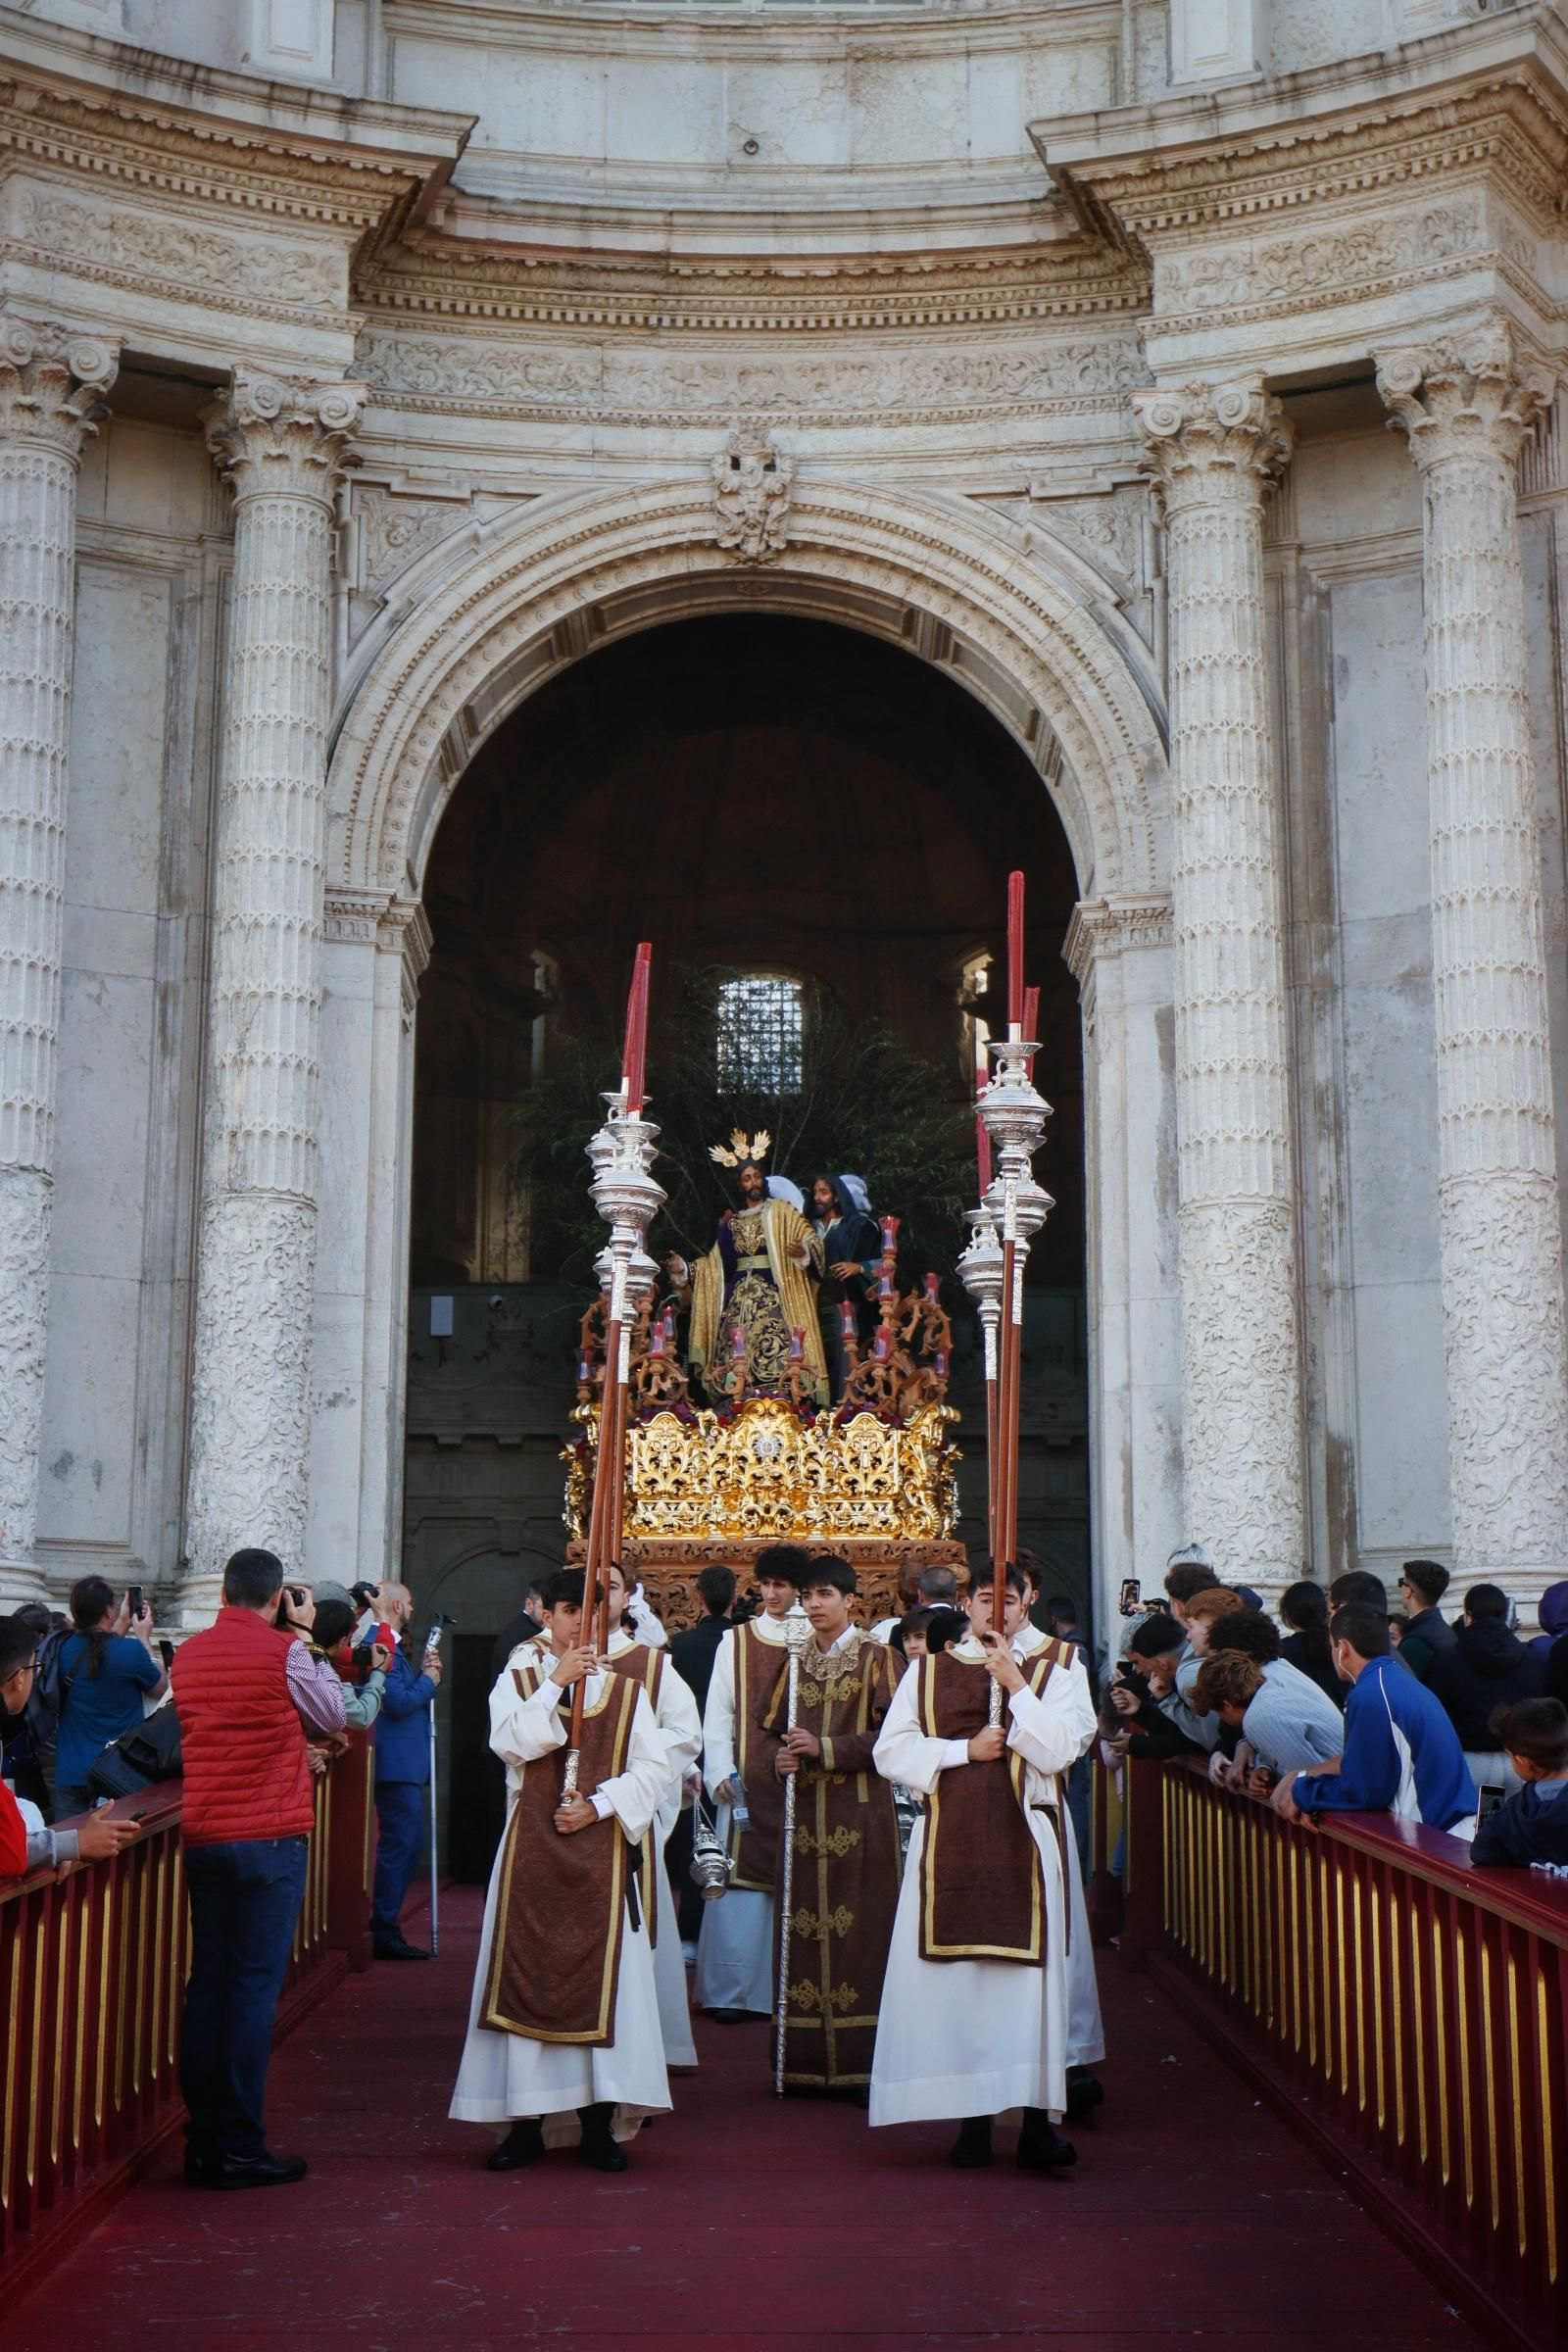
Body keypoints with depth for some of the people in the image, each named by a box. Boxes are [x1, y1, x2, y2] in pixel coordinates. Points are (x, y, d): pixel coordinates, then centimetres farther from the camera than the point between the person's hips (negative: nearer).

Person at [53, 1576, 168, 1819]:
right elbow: (160, 1689, 4)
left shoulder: (65, 1650, -1)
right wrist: (144, 1639, 11)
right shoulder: (131, 1651, -14)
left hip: (69, 1774, 4)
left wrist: (122, 1625, 27)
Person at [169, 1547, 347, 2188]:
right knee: (255, 1984, -2)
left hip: (202, 1836, 5)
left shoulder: (187, 1654, 7)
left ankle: (203, 2142, 14)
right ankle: (240, 2149, -1)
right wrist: (306, 1638, 10)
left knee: (207, 1980, 10)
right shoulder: (284, 1650, -8)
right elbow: (333, 1716, 5)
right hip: (271, 1835, -5)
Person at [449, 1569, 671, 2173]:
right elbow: (511, 1744, -12)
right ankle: (526, 2122, 5)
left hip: (602, 1849, 1)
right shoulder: (516, 1681, 7)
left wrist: (598, 1805, -11)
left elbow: (654, 1767, 0)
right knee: (528, 1976, -1)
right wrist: (555, 1682, -14)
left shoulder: (626, 1688, 8)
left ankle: (599, 2123, 6)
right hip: (532, 1851, 0)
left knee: (602, 1978, -1)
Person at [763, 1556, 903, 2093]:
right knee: (802, 1929, 2)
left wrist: (824, 1748, -16)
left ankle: (861, 2062, 0)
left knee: (857, 1927, -5)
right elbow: (771, 1728, 16)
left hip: (859, 1814, -4)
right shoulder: (797, 1661, 14)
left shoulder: (876, 1658, -1)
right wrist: (781, 1757, -6)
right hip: (804, 1812, 4)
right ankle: (806, 2062, 8)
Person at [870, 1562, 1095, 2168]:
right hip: (948, 1843, 2)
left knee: (1029, 1977, -6)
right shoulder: (929, 1671, 10)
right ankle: (973, 2117, 9)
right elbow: (890, 1750, 2)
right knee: (956, 1979, 1)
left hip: (1025, 1840, -1)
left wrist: (1015, 1683, -11)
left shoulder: (1058, 1668, 6)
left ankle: (1038, 2123, -4)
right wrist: (966, 1750, -7)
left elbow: (1058, 1751, -7)